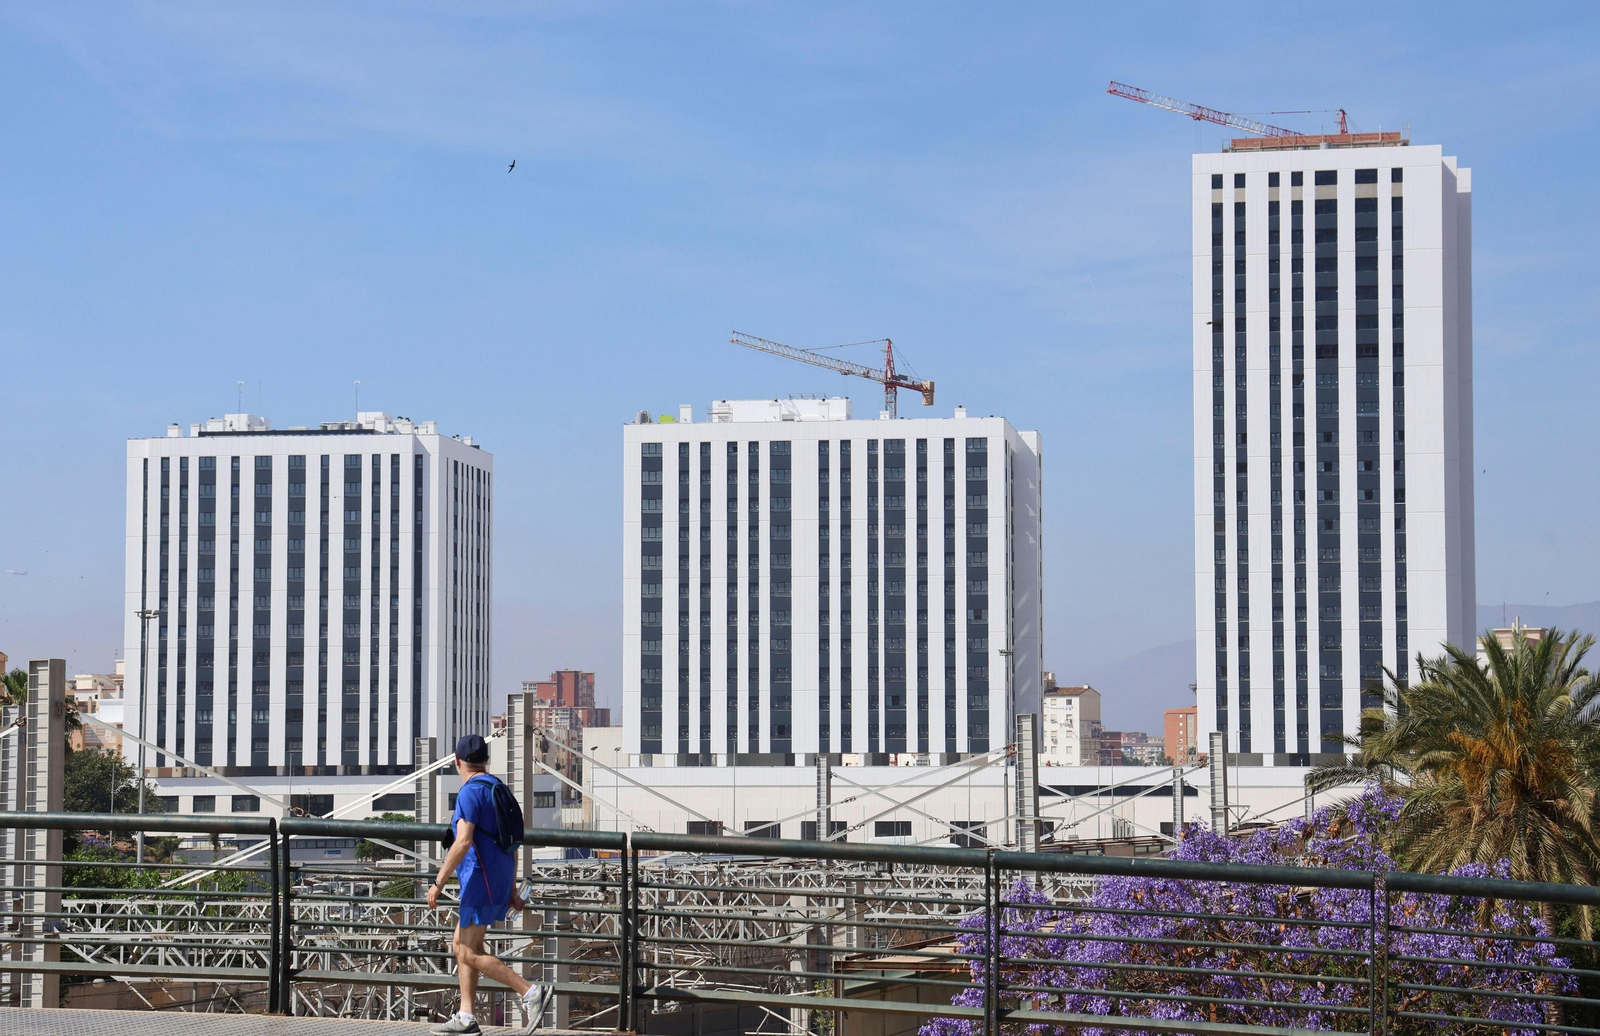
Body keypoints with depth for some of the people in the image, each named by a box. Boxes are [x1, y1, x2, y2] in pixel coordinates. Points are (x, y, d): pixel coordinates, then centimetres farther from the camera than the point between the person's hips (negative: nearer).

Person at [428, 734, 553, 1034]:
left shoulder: (470, 792, -14)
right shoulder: (497, 790, 15)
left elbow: (463, 843, -23)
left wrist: (438, 883, -18)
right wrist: (511, 891, 22)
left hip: (481, 882, -10)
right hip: (500, 880, 10)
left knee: (470, 955, -6)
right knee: (460, 946, 14)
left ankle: (530, 991, -14)